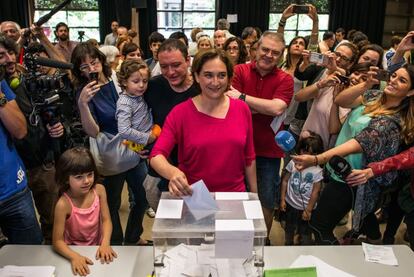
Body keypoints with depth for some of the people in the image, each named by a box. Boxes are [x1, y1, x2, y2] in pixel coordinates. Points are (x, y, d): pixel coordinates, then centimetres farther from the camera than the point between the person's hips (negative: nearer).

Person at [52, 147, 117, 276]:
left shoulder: (99, 190, -11)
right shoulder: (63, 204, -22)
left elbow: (106, 220, -9)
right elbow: (57, 241, -20)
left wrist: (105, 244, -24)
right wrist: (74, 256, -36)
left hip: (97, 246, 2)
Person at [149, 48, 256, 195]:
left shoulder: (242, 109, -4)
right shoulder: (180, 113, -12)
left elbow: (249, 157, 3)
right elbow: (156, 156, -19)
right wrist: (173, 172, -40)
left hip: (235, 196, 2)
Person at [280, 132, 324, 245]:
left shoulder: (317, 171, -14)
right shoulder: (293, 163, -8)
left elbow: (315, 192, -11)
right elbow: (285, 181, -1)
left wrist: (308, 210, -10)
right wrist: (282, 199, -3)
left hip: (305, 208, -3)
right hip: (290, 205, 3)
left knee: (305, 233, 11)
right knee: (289, 230, 23)